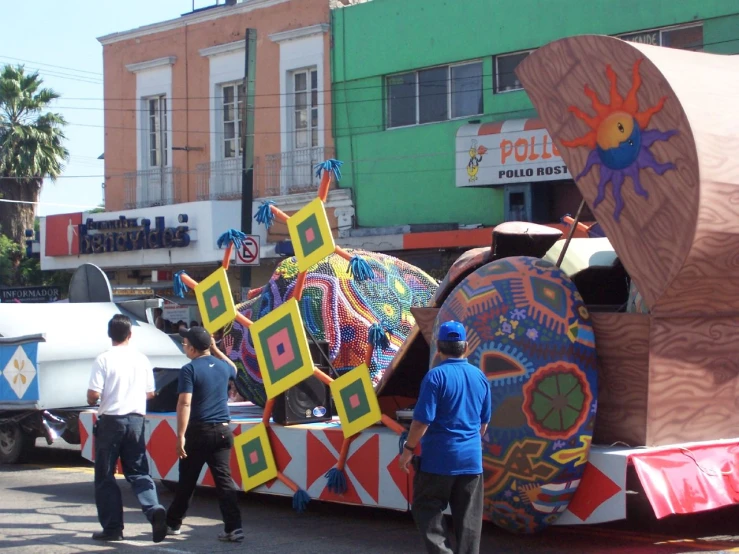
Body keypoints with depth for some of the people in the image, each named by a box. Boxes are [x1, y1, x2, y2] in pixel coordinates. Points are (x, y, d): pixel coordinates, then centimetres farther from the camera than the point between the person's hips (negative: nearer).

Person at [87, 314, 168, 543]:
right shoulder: (142, 359, 4)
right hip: (136, 420, 4)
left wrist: (92, 401, 9)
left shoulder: (104, 360, -10)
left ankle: (113, 528, 5)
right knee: (138, 472, 9)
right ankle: (154, 510, -15)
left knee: (105, 476, 6)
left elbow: (93, 395, -14)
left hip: (110, 420, -4)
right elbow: (150, 393, 11)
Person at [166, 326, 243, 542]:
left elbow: (184, 403, -18)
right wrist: (216, 350, 32)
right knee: (224, 478, 1)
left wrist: (181, 435, -19)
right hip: (222, 430, 4)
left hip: (199, 431, -4)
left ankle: (173, 522, 25)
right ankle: (233, 528, -7)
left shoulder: (190, 369, -10)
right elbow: (233, 369, 35)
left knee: (187, 481, 9)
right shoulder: (223, 366, 8)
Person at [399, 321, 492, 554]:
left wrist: (409, 448, -5)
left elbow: (422, 419, -16)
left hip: (439, 457, -5)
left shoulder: (436, 376, -12)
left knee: (426, 508, 4)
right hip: (471, 458, 5)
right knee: (469, 517, 9)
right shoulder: (480, 377, 6)